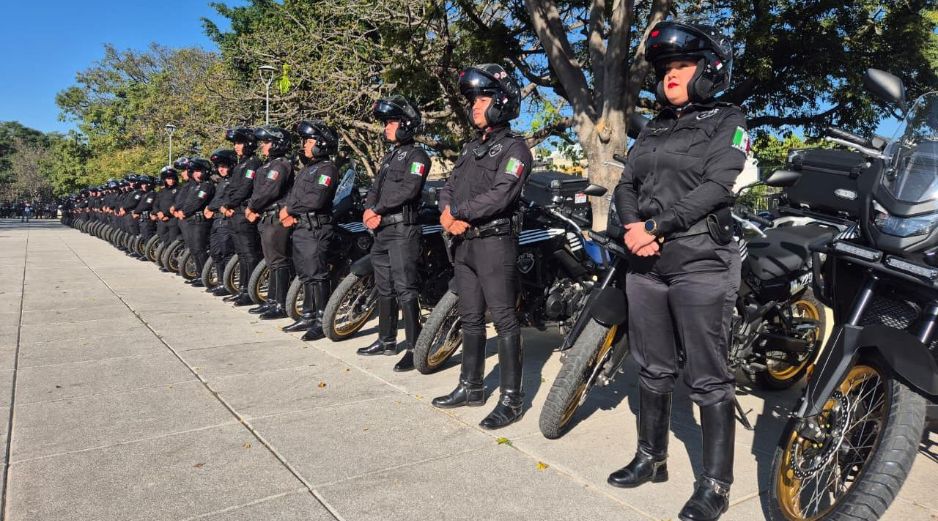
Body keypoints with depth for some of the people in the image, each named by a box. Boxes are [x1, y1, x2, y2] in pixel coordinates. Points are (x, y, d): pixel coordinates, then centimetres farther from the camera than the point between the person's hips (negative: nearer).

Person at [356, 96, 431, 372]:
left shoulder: (416, 155, -5)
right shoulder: (389, 157, 23)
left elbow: (408, 189, -18)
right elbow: (375, 189, 17)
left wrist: (377, 210, -13)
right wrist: (369, 210, -4)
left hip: (403, 230, -9)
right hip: (381, 231, 9)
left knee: (404, 289, -13)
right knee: (384, 287, 14)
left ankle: (414, 348, -10)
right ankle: (387, 340, 25)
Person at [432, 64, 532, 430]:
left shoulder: (514, 148, -5)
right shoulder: (471, 148, 21)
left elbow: (499, 195, -19)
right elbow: (448, 187, 15)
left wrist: (458, 213, -14)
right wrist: (449, 213, -6)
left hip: (495, 242, -8)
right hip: (464, 244, 8)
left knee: (504, 320, -6)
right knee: (470, 319, 14)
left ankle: (511, 399, 0)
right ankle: (471, 387, 25)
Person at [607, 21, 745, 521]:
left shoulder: (727, 122, 3)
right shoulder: (654, 128, 19)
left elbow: (715, 187, -11)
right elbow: (626, 184, 11)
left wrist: (656, 227, -17)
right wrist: (631, 227, -10)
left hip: (701, 263, -6)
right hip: (646, 264, 6)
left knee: (707, 377, -1)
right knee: (653, 368, 14)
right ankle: (651, 458, 28)